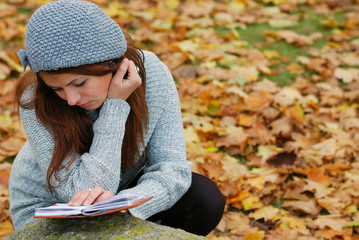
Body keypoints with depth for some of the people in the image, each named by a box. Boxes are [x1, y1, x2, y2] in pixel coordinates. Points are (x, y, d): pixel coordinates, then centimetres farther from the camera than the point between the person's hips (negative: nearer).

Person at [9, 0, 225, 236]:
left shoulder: (150, 72, -23)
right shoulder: (36, 103, -30)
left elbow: (172, 169, -24)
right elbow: (80, 193, -33)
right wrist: (114, 107, -36)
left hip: (126, 187, 3)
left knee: (205, 199, -21)